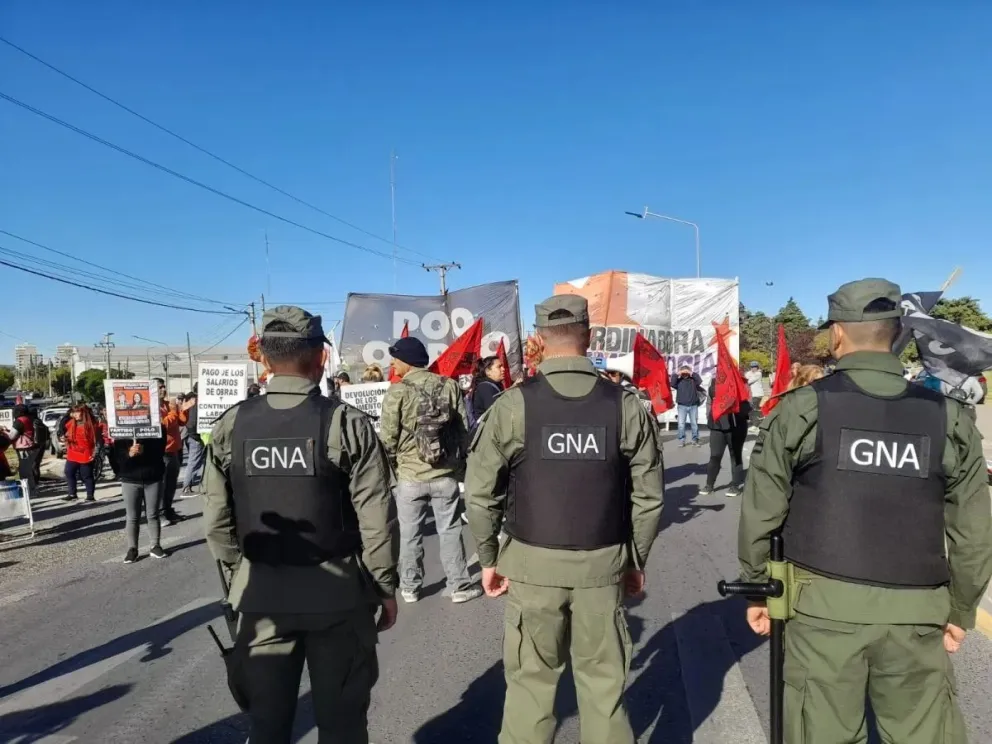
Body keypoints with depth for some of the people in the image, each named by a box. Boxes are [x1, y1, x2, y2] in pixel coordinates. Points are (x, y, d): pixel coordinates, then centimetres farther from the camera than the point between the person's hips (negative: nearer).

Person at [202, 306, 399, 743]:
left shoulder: (231, 426, -4)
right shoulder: (348, 423, -14)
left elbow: (216, 519, 2)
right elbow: (376, 520, -12)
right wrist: (385, 586, 1)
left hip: (263, 593, 3)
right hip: (337, 592, -3)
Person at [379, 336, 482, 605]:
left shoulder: (397, 392, -11)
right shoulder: (449, 385, -2)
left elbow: (388, 438, -9)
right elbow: (463, 428, 2)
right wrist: (460, 461, 14)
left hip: (410, 475, -2)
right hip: (446, 474, 2)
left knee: (410, 533, 12)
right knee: (450, 531, 11)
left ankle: (410, 587, 23)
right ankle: (459, 586, 17)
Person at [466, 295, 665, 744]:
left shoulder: (513, 405, -8)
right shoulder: (626, 405, -4)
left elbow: (480, 493, -6)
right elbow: (649, 496, 0)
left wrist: (488, 559, 6)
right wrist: (636, 560, 12)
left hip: (532, 563, -1)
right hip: (603, 565, 2)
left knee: (531, 679, 14)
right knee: (604, 680, 15)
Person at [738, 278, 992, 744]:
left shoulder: (802, 409, -6)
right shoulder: (946, 417, 1)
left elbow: (762, 513, -3)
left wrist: (756, 589, 9)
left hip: (824, 606, -2)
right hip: (915, 615, 3)